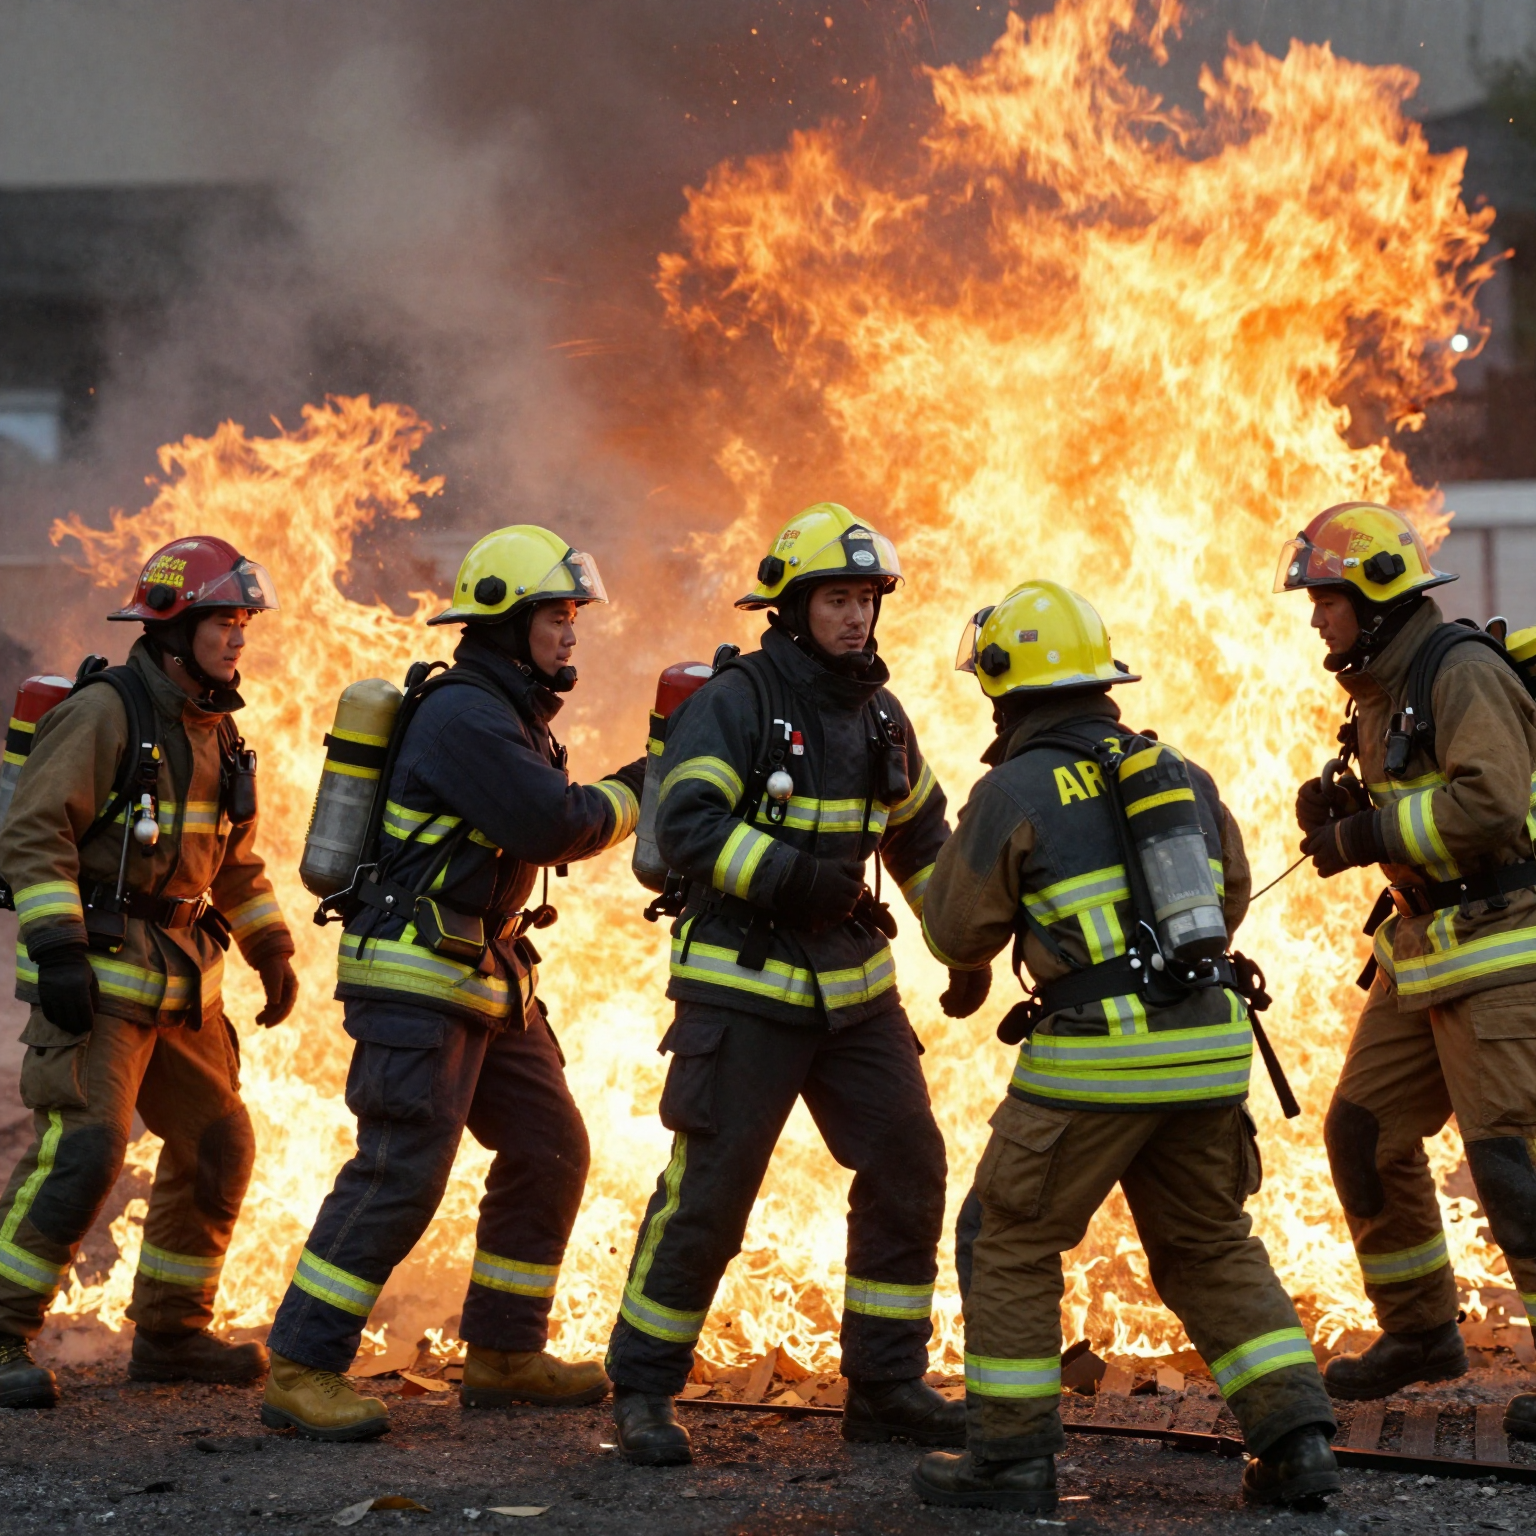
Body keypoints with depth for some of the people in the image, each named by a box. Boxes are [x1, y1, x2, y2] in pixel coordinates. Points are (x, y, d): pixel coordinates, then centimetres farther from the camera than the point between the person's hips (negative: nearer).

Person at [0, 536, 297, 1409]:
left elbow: (237, 859, 25)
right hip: (94, 975, -9)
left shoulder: (214, 731, 13)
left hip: (177, 976, 9)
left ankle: (170, 1335, 22)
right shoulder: (105, 713, -12)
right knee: (81, 1150, -18)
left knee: (218, 1146, 10)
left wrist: (274, 952, 19)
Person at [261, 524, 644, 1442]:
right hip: (416, 977, -11)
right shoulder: (463, 714, -16)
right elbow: (553, 826, -21)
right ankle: (302, 1372, -10)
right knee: (403, 1171, -14)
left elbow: (547, 825, 22)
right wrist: (634, 796, -5)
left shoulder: (510, 714, 16)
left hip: (486, 977, 11)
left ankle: (505, 1355, 22)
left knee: (551, 1150, 13)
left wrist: (625, 790, 9)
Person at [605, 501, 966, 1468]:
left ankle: (887, 1386, 14)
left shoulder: (879, 713, 11)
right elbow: (688, 823, -22)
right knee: (709, 1190, -6)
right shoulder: (735, 701, -10)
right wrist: (789, 876, -31)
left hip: (854, 987, 7)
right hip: (743, 986, -7)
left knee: (907, 1169, 3)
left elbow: (922, 835, 24)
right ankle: (644, 1390, 7)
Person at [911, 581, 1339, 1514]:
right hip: (1209, 1049, 6)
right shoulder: (1182, 775, 12)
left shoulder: (1013, 792, -6)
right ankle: (1296, 1440, 7)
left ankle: (1013, 1458, 10)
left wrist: (968, 846, 19)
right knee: (1214, 1250, 17)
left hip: (1096, 1056, -6)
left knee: (1011, 1244, 9)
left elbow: (961, 937, 2)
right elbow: (1229, 901, 24)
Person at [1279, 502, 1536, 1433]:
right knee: (1366, 1129, 12)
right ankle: (1421, 1332, 27)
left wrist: (1365, 838, -21)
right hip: (1425, 952, 10)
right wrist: (1335, 817, 3)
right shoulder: (1380, 690, 15)